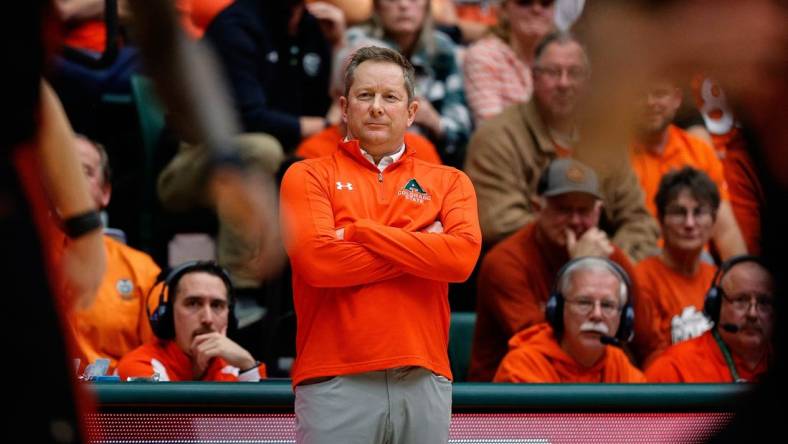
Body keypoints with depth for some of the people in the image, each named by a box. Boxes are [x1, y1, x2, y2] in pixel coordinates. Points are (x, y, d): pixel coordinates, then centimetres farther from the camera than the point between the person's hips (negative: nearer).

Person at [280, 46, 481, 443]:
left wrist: (359, 232, -6)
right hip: (335, 383, -2)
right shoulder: (307, 177, 7)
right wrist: (422, 251, -3)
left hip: (425, 382, 2)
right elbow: (316, 260, -10)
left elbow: (463, 256, -6)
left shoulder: (449, 183, 13)